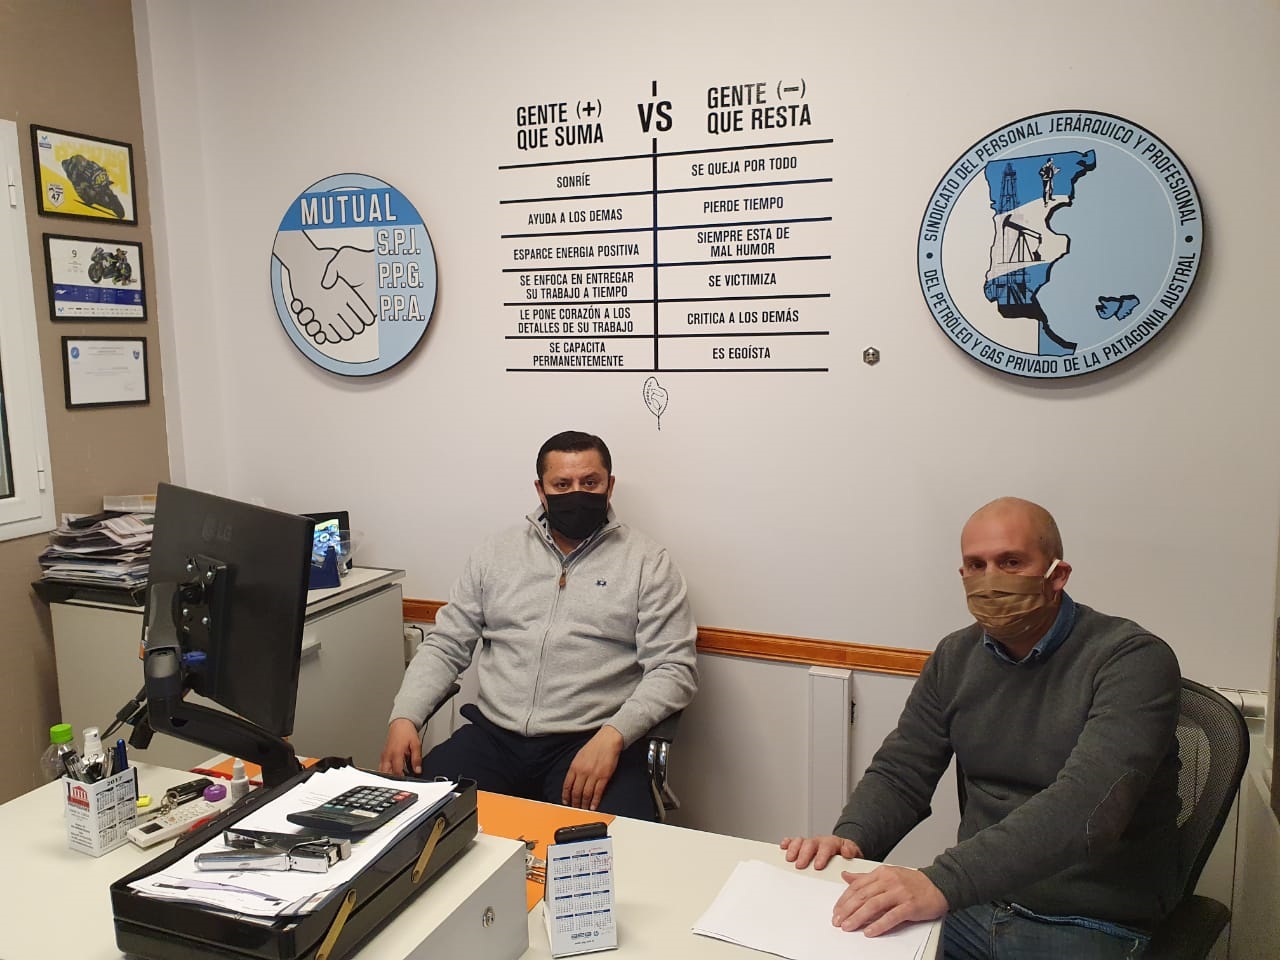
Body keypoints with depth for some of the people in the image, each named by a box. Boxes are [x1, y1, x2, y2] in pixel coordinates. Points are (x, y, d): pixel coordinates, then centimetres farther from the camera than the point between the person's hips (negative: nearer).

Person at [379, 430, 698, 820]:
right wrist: (404, 717, -2)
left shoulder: (649, 563, 3)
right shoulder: (496, 554, 13)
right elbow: (445, 646, 14)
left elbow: (675, 668, -4)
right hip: (493, 736, 4)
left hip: (591, 742, -3)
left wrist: (612, 735, -19)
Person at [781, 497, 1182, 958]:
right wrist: (850, 837, -18)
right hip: (972, 901, 5)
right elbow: (900, 773, 5)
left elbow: (1087, 805, -30)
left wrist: (941, 883, -41)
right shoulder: (955, 657, 4)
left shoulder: (1134, 660, -15)